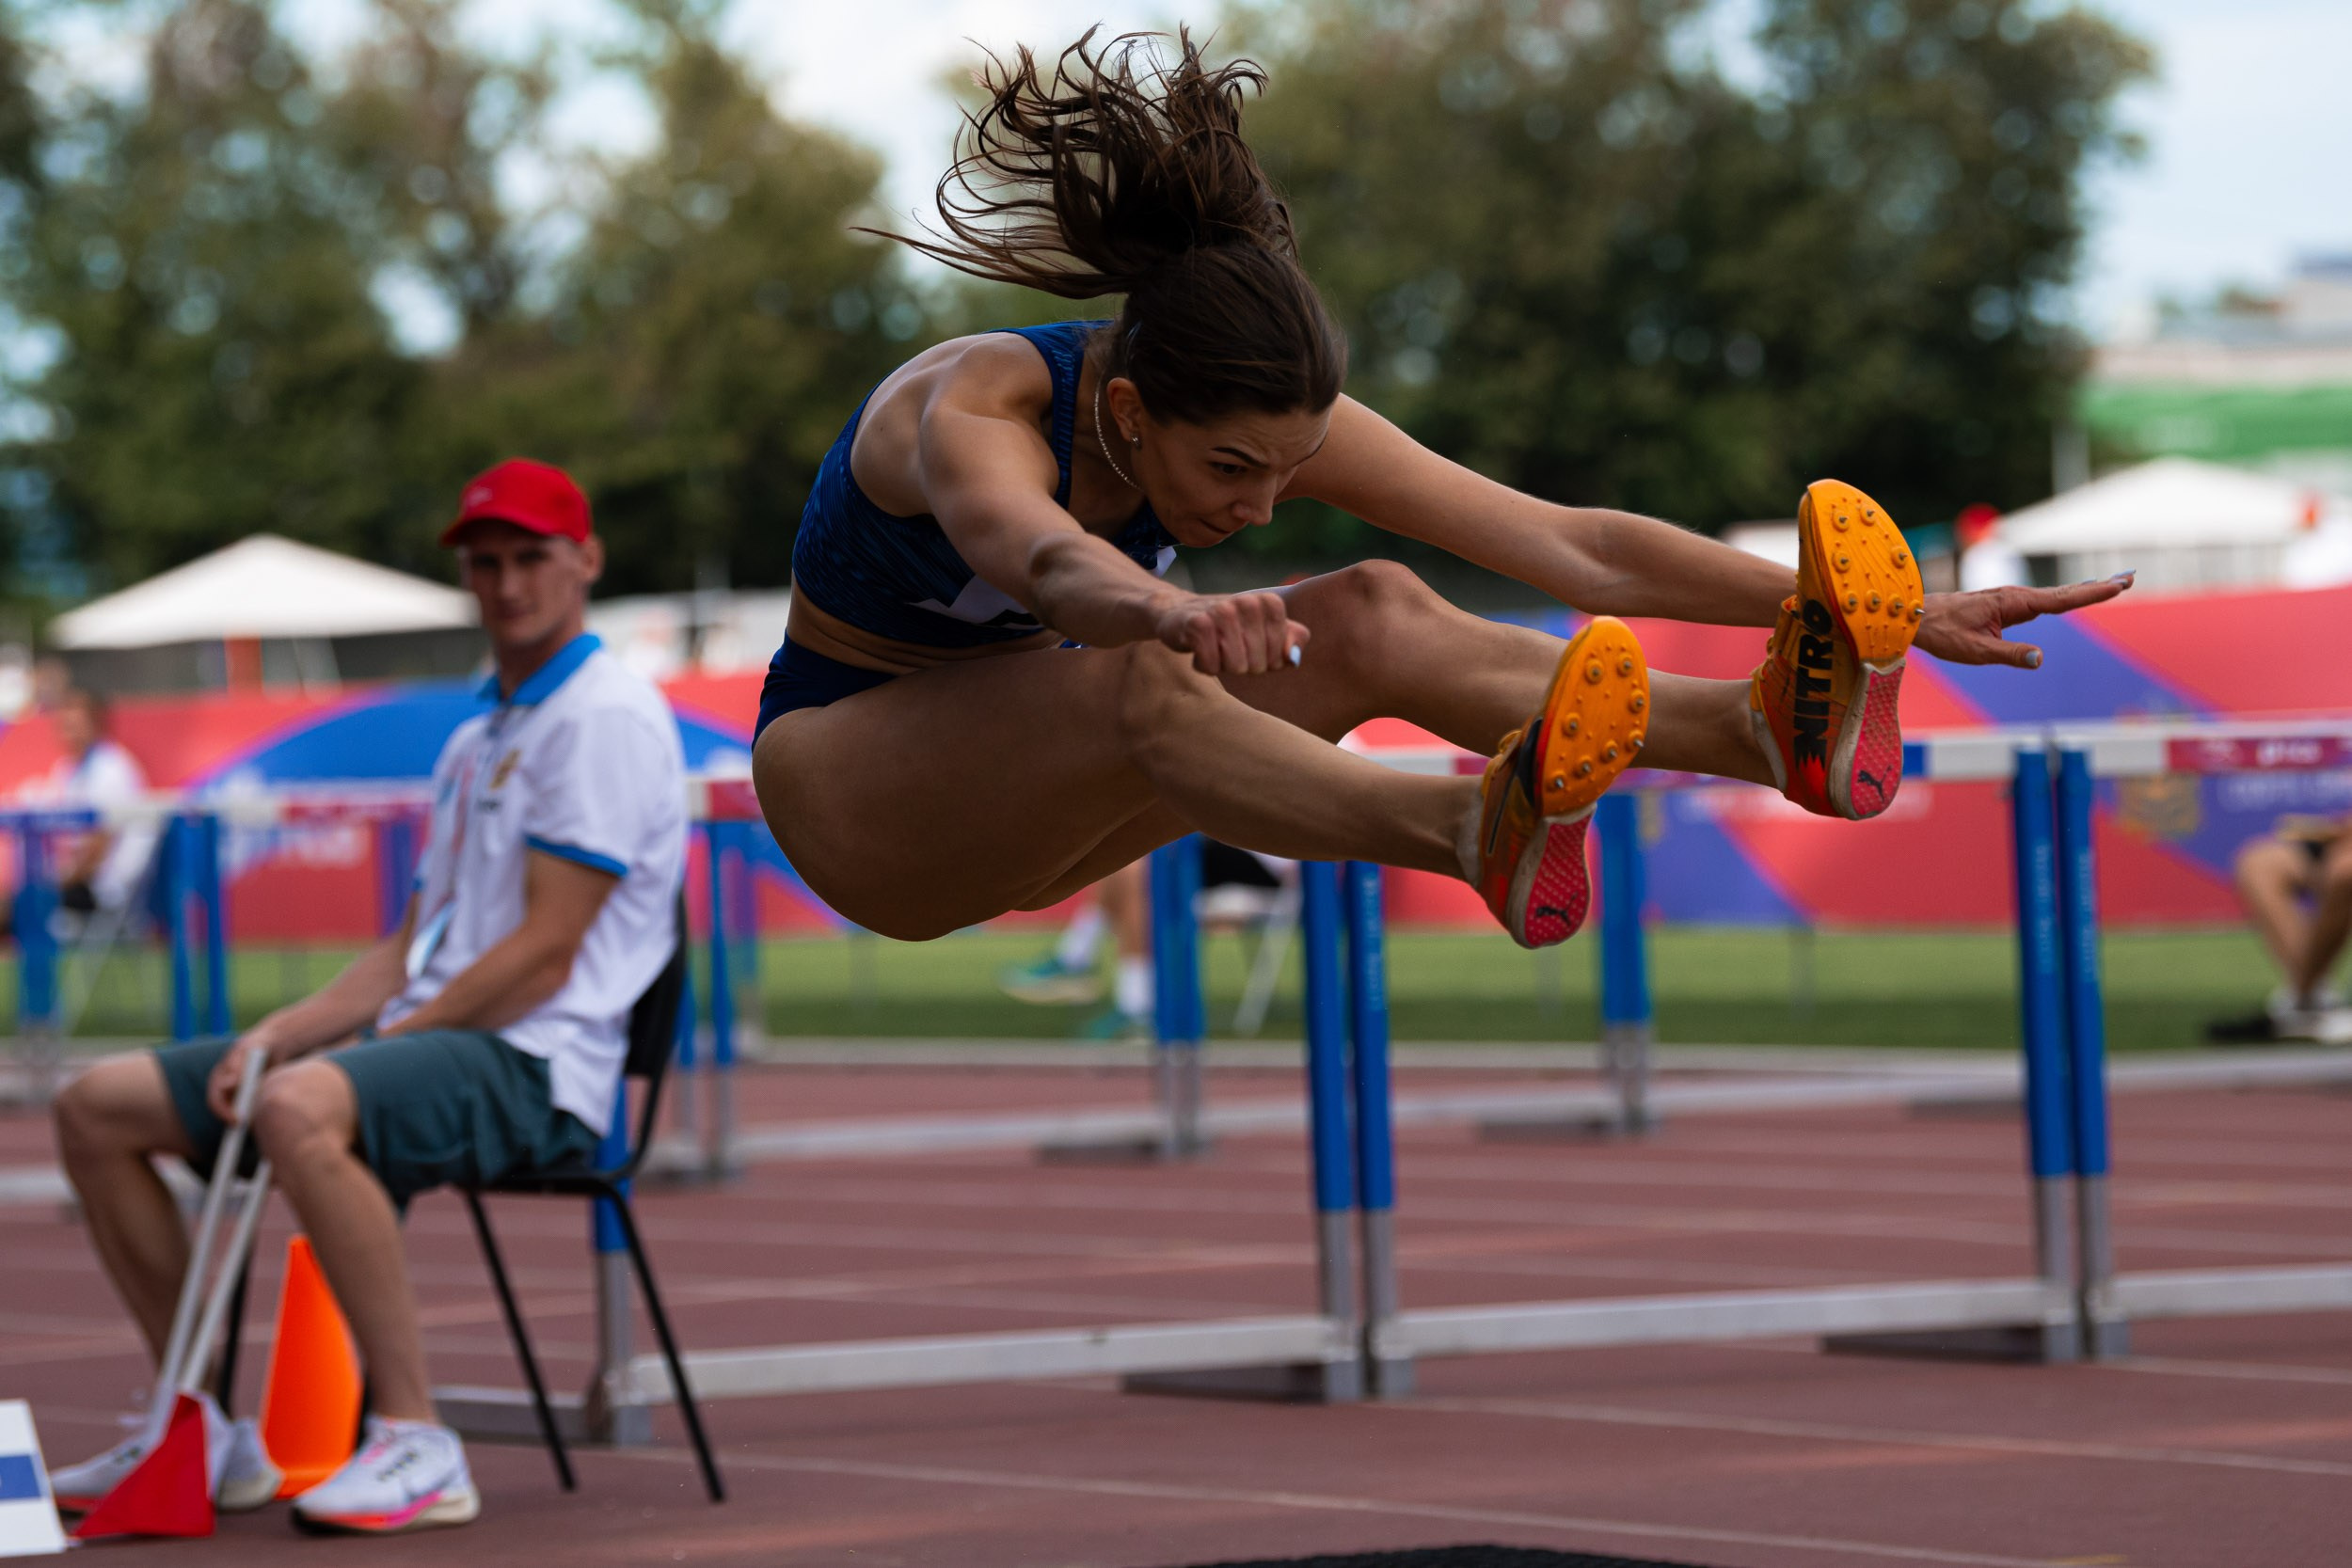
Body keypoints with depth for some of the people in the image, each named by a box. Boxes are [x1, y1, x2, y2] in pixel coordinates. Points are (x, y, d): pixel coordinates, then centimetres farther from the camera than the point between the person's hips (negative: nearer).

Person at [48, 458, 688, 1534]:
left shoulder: (603, 718, -8)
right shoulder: (476, 739, 23)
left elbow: (545, 955, -16)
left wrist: (388, 1041, -14)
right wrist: (271, 1038, 5)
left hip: (533, 1068, -10)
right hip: (423, 1043, 10)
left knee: (302, 1108, -40)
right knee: (99, 1106, 4)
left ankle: (416, 1445, -33)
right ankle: (202, 1435, 7)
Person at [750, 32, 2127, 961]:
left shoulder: (1261, 418, -16)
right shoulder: (979, 416, -32)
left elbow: (1573, 546, -19)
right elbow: (1038, 555, -58)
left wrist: (1909, 613, -24)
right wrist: (1171, 615, -81)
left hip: (1026, 800, 5)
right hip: (853, 780, -5)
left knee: (1375, 619, -21)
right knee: (1135, 684, -38)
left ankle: (1768, 724, -41)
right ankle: (1487, 834, -61)